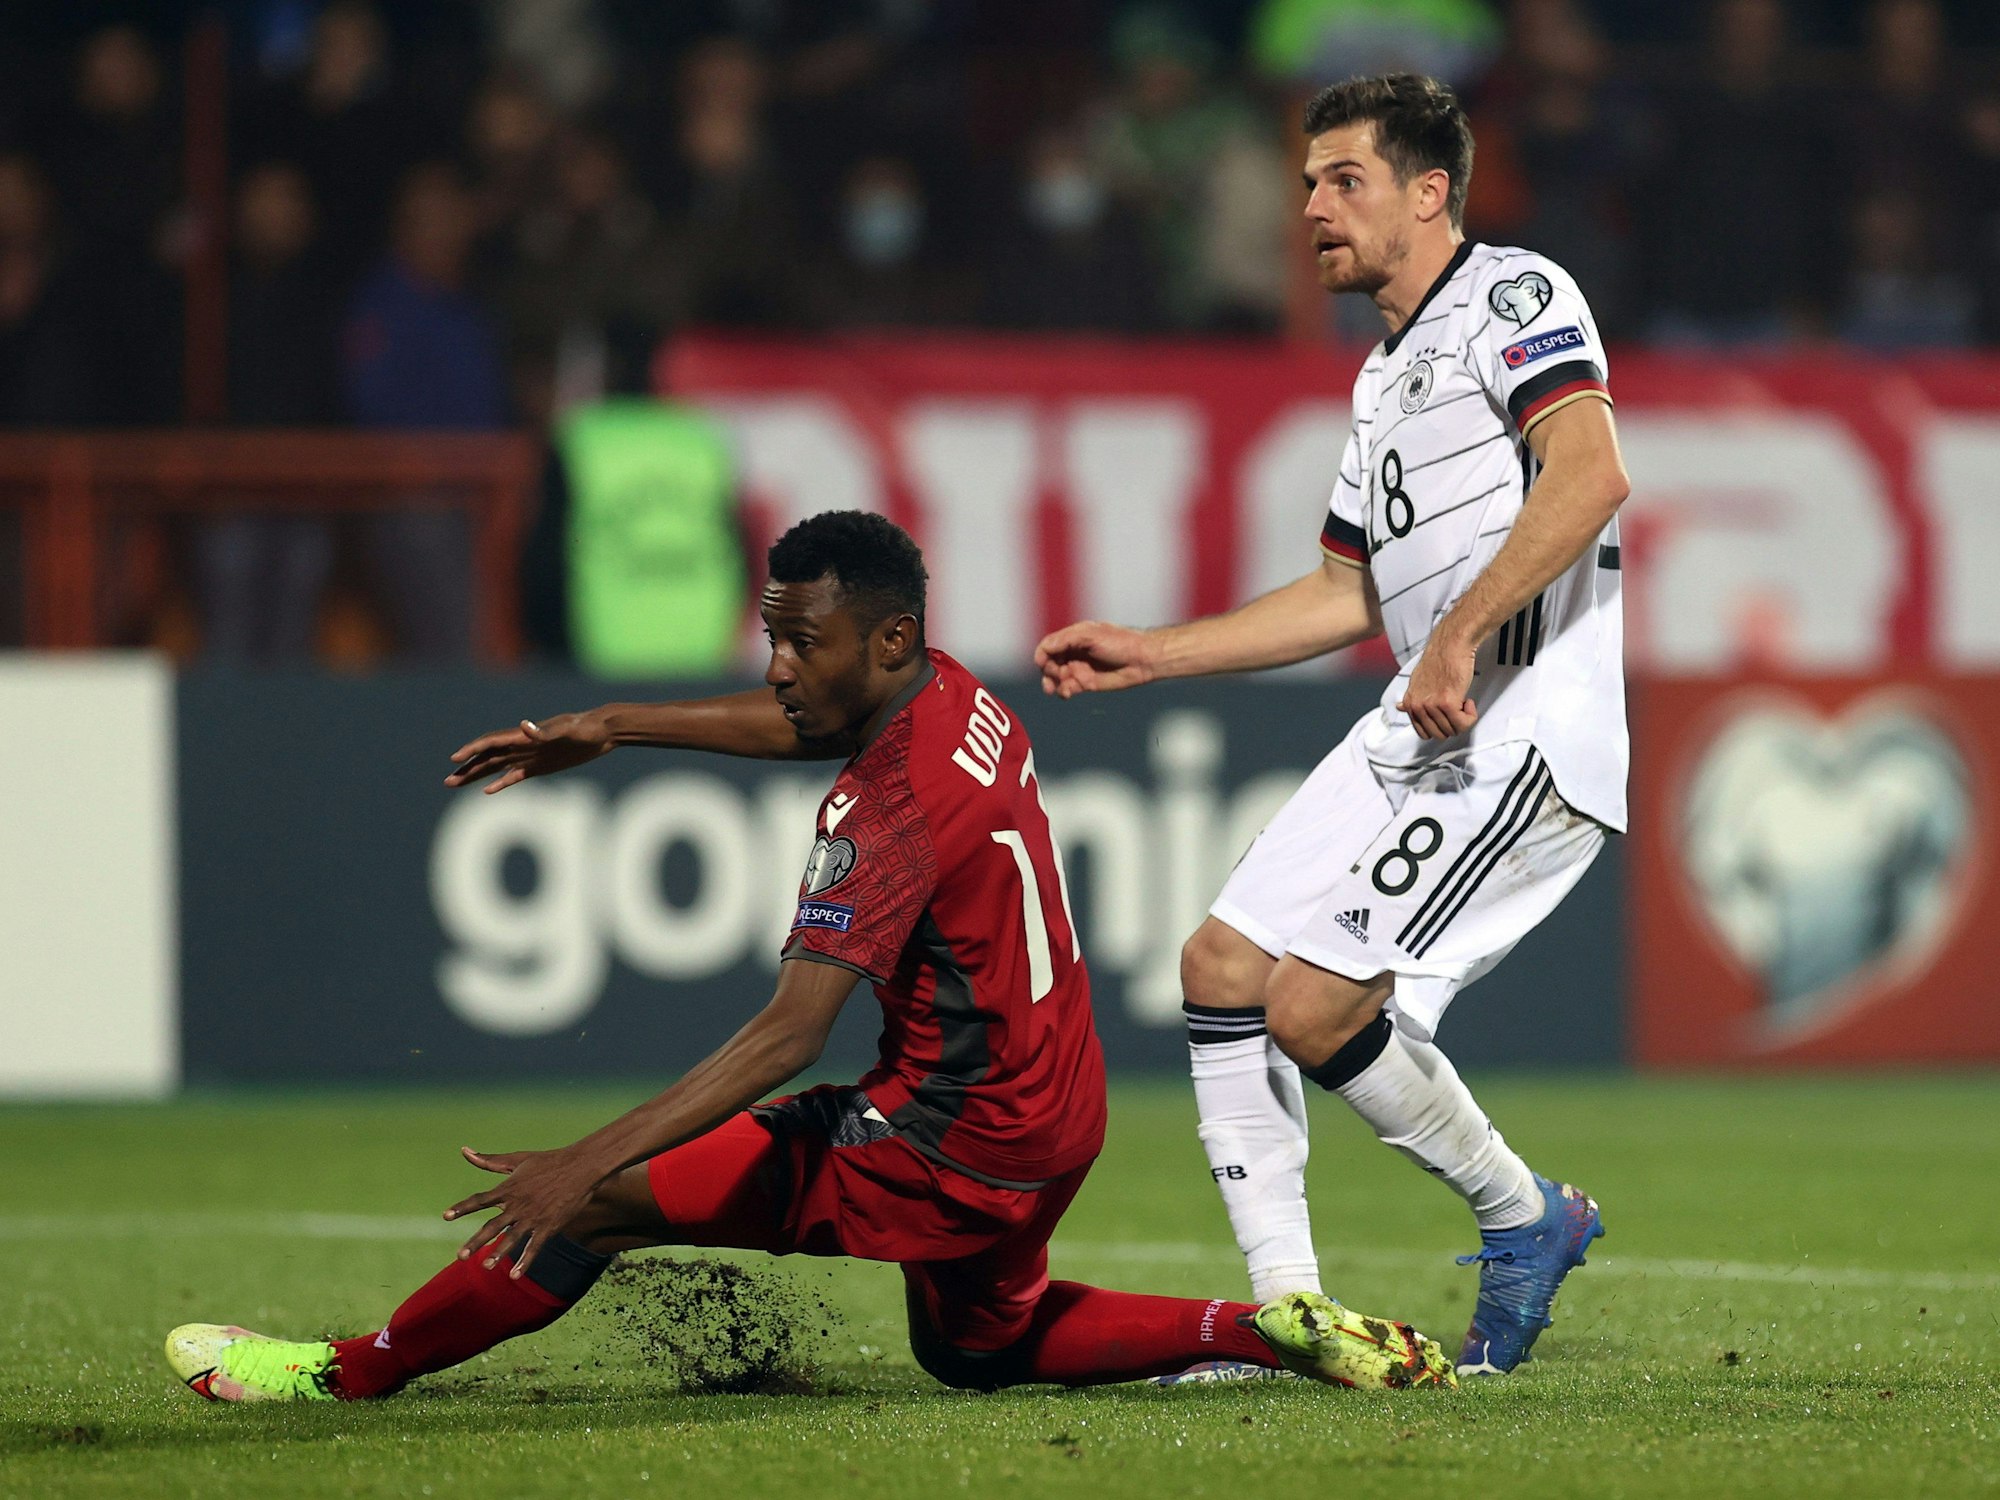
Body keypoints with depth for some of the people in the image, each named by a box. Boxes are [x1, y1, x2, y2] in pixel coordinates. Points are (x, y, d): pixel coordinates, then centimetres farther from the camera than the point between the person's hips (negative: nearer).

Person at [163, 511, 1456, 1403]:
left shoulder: (893, 808, -24)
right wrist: (609, 728, 18)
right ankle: (1262, 1332, 18)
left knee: (610, 1200, -9)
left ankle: (354, 1373, -3)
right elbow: (794, 726, 24)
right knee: (976, 1347, 32)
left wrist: (589, 1168, -36)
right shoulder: (955, 696, 2)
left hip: (951, 1145, -9)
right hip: (1050, 1120, 9)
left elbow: (790, 1034, -31)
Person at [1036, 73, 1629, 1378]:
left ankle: (1526, 1222, 6)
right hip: (1424, 733, 10)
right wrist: (1147, 655, 25)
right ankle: (1288, 1312, 6)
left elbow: (1591, 472, -23)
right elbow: (1351, 595, 29)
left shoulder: (1514, 295, -6)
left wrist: (1461, 635, -28)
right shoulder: (1386, 377, 23)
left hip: (1529, 725, -10)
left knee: (1318, 1011, -16)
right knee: (1223, 966, 4)